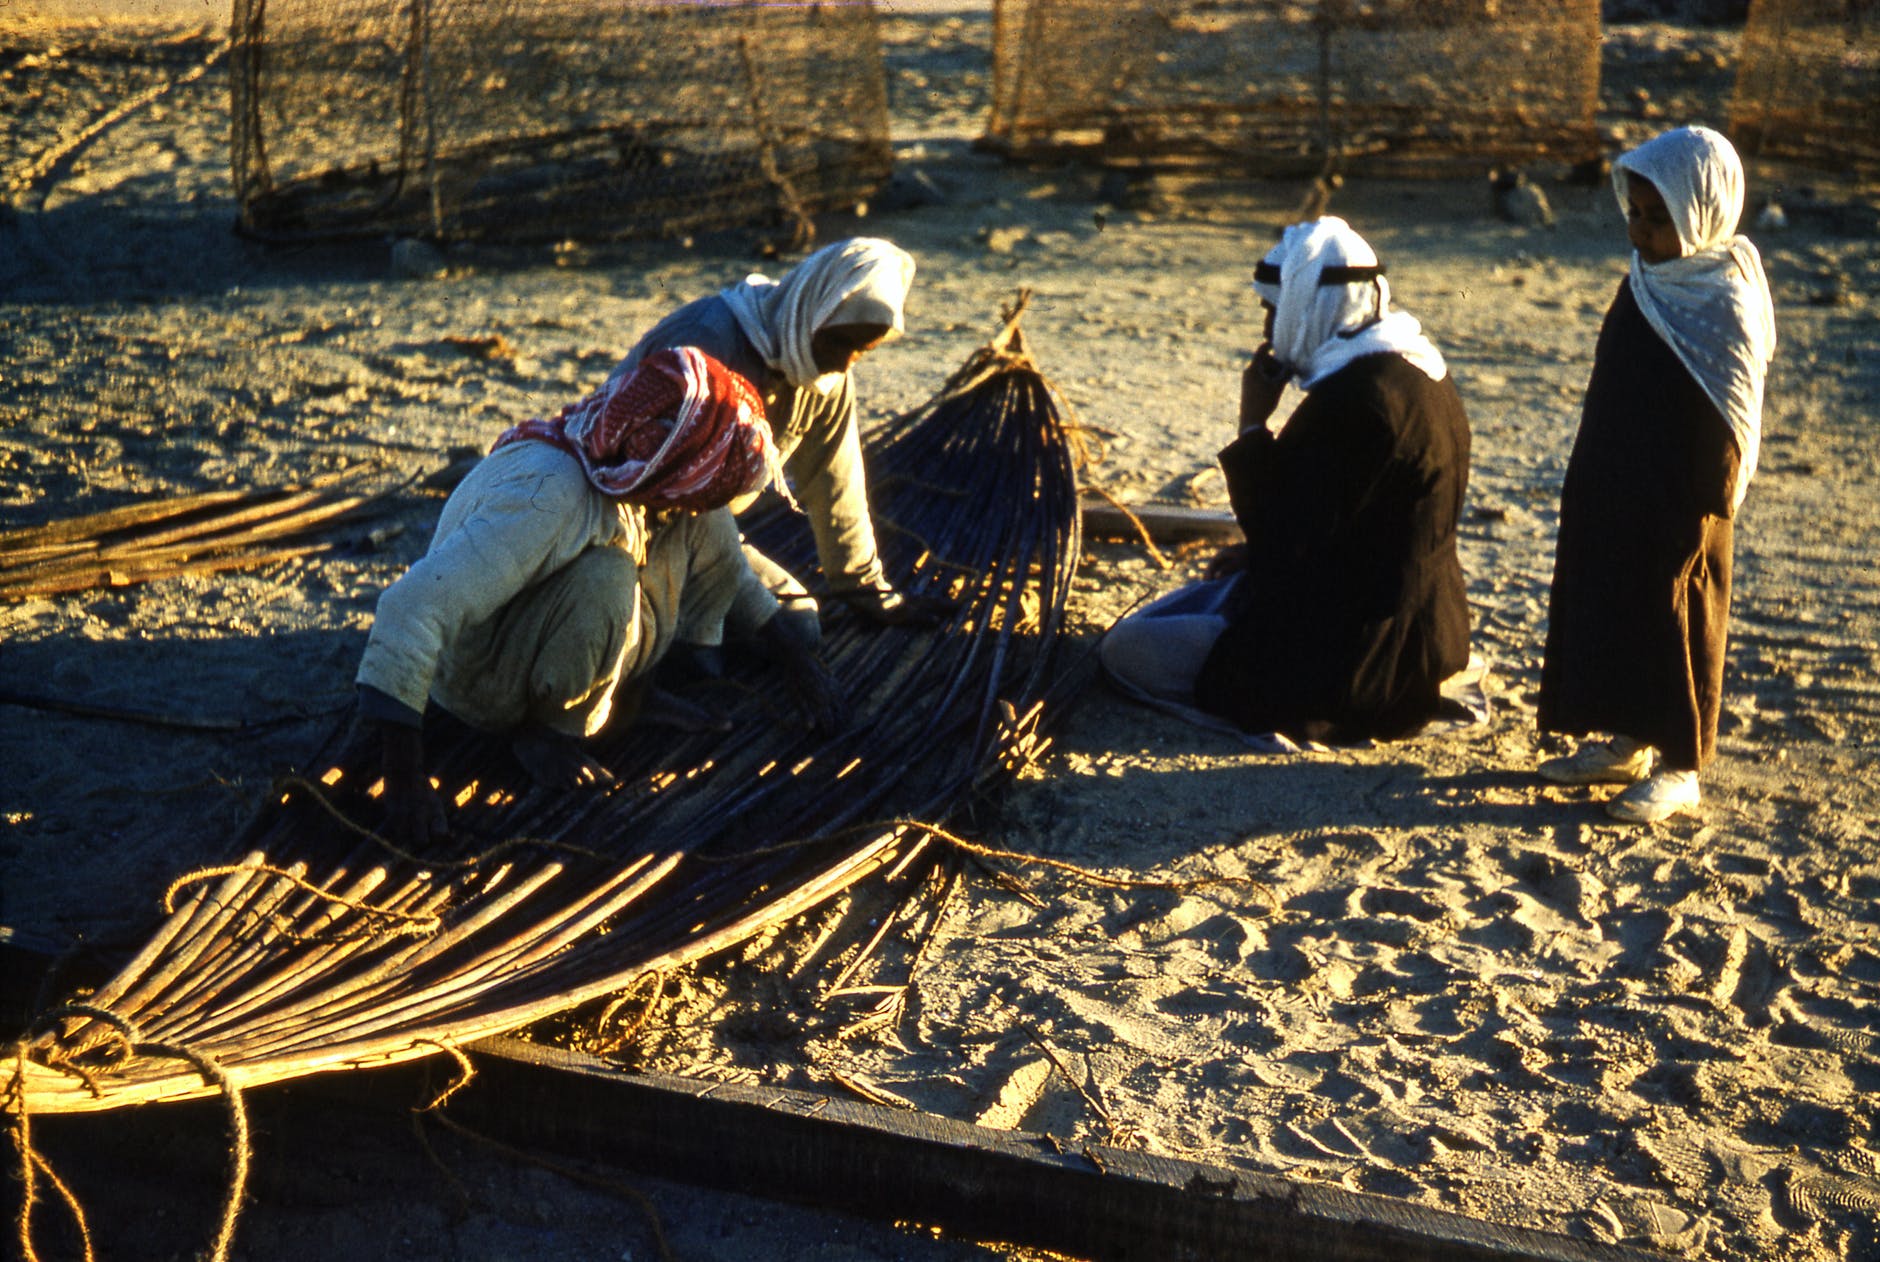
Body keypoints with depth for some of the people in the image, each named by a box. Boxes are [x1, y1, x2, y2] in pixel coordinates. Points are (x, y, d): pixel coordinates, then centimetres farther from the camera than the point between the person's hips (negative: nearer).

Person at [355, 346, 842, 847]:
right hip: (485, 680, -6)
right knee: (608, 578, -34)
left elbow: (727, 571, 7)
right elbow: (411, 608, -42)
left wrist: (796, 659, 9)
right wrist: (404, 782, -42)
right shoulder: (546, 497, -37)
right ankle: (543, 726, -11)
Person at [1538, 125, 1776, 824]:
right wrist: (1589, 490, 15)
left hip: (1677, 508, -8)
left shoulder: (1725, 307, -17)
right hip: (1613, 495, 8)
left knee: (1674, 626, 1)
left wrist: (1704, 519, -15)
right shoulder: (1643, 281, 6)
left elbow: (1730, 428, -16)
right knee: (1606, 611, 14)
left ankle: (1679, 767, 14)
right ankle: (1625, 741, 28)